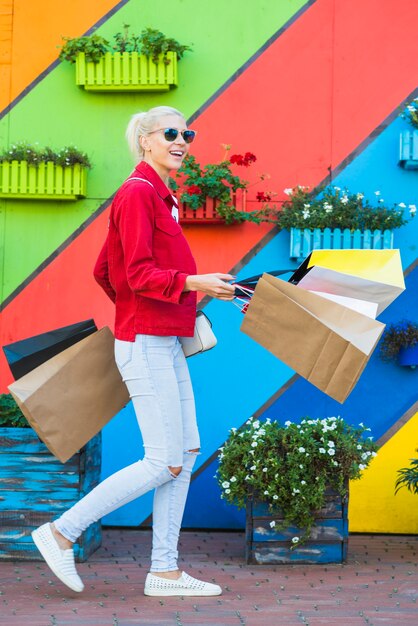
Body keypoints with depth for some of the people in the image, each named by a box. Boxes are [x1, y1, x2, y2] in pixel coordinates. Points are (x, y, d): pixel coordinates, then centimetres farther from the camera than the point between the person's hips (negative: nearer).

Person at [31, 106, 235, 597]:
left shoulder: (159, 197, 17)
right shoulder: (137, 193, -12)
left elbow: (104, 272, 21)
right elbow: (139, 274, -20)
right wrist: (194, 283, -28)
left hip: (166, 344, 10)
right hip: (146, 344, -10)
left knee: (186, 453, 7)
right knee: (165, 462, -8)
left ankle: (164, 572, 11)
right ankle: (62, 532, 0)